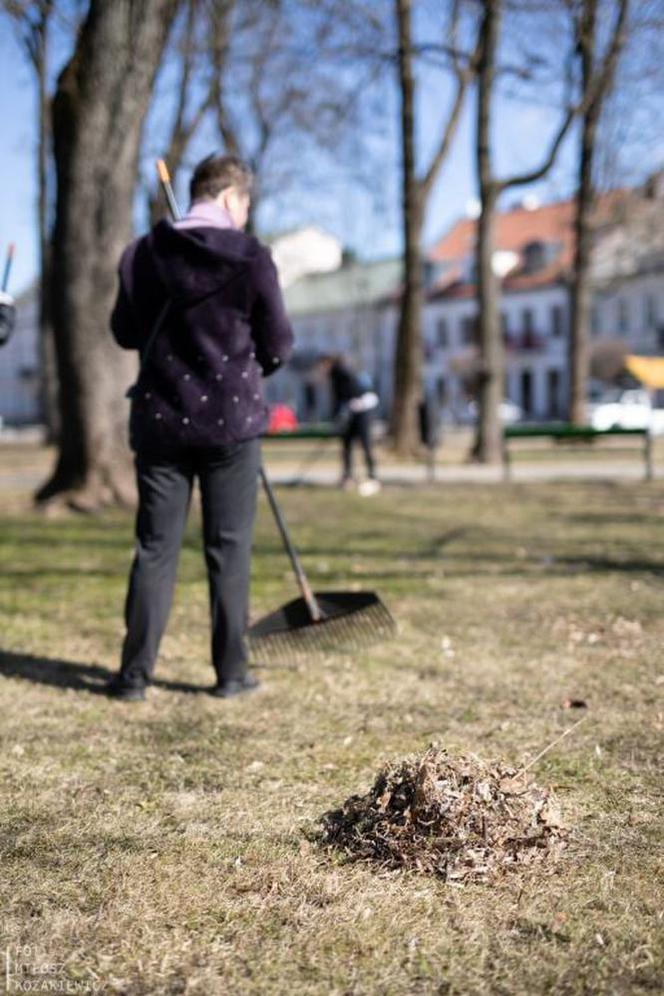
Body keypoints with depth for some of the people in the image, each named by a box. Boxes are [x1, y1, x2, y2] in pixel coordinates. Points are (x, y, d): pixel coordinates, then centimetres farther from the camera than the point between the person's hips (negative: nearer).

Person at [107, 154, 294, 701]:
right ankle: (231, 672, 11)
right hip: (231, 419, -3)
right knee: (229, 549, 6)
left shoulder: (143, 254, 0)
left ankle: (135, 672, 9)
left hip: (160, 418, 3)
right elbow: (278, 346, -2)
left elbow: (126, 332, 12)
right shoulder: (251, 257, -9)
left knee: (155, 547, 8)